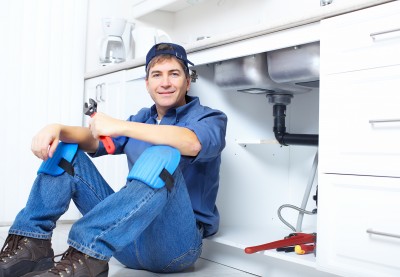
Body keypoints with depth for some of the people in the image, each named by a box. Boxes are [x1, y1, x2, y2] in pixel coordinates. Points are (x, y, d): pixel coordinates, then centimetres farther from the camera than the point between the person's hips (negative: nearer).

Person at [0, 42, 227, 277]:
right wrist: (58, 130, -14)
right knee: (67, 151, 3)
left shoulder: (210, 118, 2)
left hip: (177, 242, -5)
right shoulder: (142, 119, 19)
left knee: (163, 156, -34)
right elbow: (94, 140, 7)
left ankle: (84, 257, -42)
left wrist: (120, 126, -26)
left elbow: (193, 143, -23)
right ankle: (31, 245, -13)